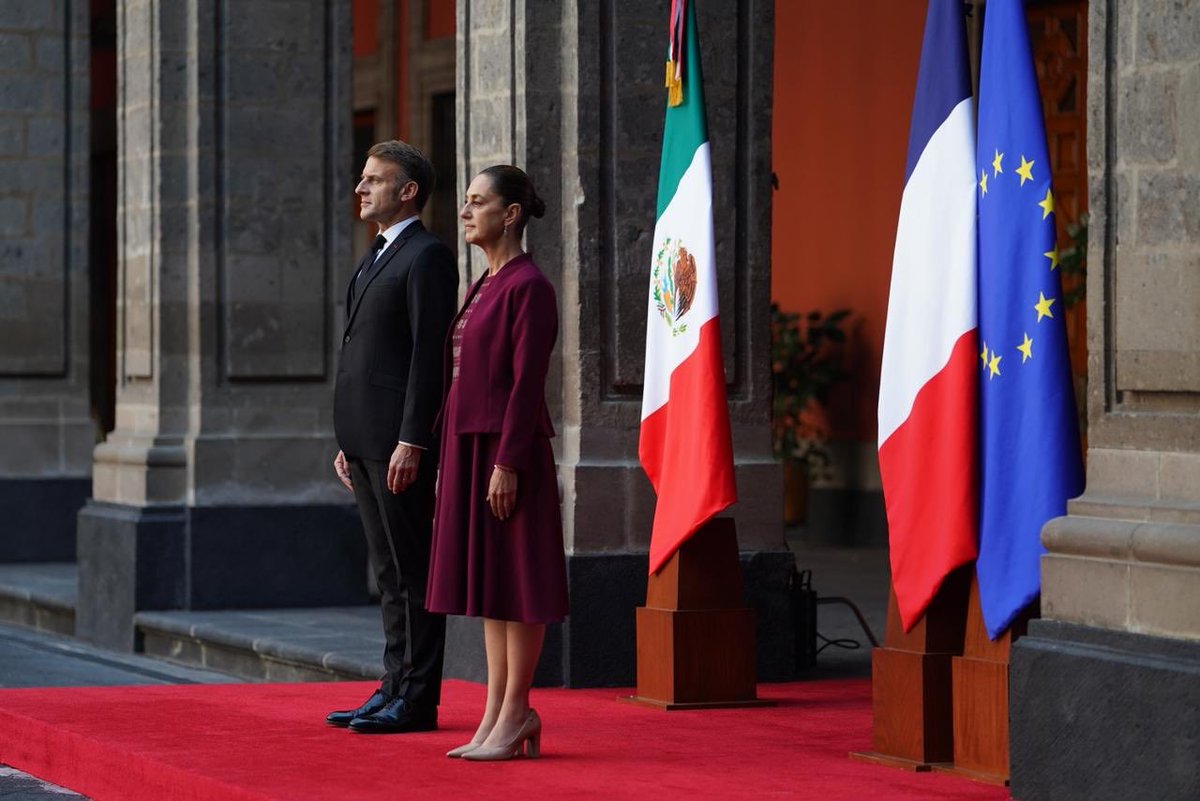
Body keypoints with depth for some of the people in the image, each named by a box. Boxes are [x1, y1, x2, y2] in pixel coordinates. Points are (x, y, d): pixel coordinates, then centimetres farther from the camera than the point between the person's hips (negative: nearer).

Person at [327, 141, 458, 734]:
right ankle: (395, 688, 16)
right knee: (389, 573, 12)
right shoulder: (374, 261, 20)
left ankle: (417, 700, -3)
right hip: (365, 440, 10)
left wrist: (411, 441, -20)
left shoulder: (428, 257, -9)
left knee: (413, 572, -5)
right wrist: (347, 442, 18)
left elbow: (429, 355, -15)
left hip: (399, 440, -10)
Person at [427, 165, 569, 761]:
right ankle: (497, 713, 13)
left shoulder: (528, 286, -11)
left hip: (507, 447, -9)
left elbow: (527, 381, -16)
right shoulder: (482, 286, 16)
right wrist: (452, 460, 16)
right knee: (487, 579, 9)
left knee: (515, 579, -4)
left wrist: (507, 463, -20)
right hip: (469, 444, 9)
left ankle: (515, 713, 1)